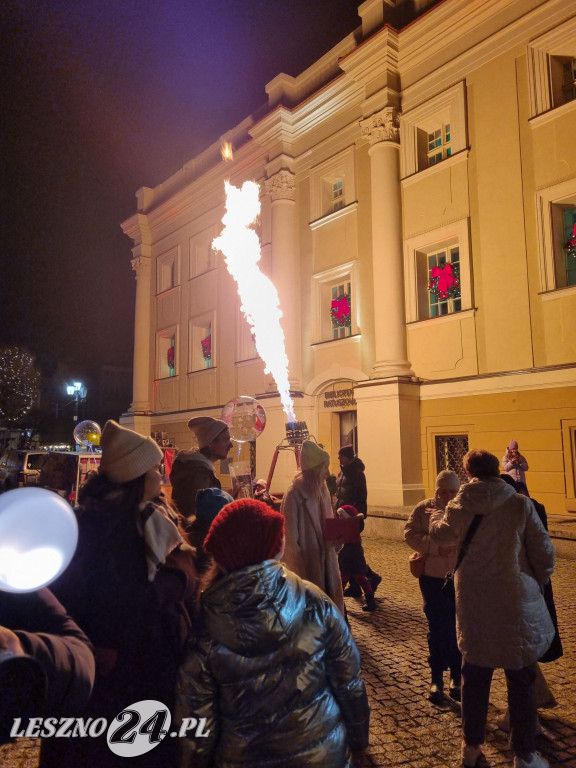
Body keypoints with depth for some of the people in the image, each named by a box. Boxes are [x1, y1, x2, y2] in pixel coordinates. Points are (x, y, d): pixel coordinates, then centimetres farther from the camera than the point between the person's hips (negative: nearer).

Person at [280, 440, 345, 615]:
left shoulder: (322, 492, 5)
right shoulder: (294, 495, -18)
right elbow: (291, 537, -16)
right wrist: (300, 568, -15)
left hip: (325, 562, 7)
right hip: (306, 565, -7)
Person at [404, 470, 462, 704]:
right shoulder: (424, 509, -1)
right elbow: (410, 534, -8)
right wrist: (436, 547, -20)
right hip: (433, 577, 0)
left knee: (459, 629, 10)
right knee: (438, 629, 7)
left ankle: (457, 677, 28)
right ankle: (436, 679, 21)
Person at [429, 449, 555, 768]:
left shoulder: (460, 506, -5)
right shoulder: (520, 504, -12)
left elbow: (441, 535, 12)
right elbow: (544, 551, -7)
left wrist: (436, 515, 33)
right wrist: (537, 583, 11)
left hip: (473, 603, 2)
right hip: (516, 602, -2)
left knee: (475, 676, 18)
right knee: (521, 681, 14)